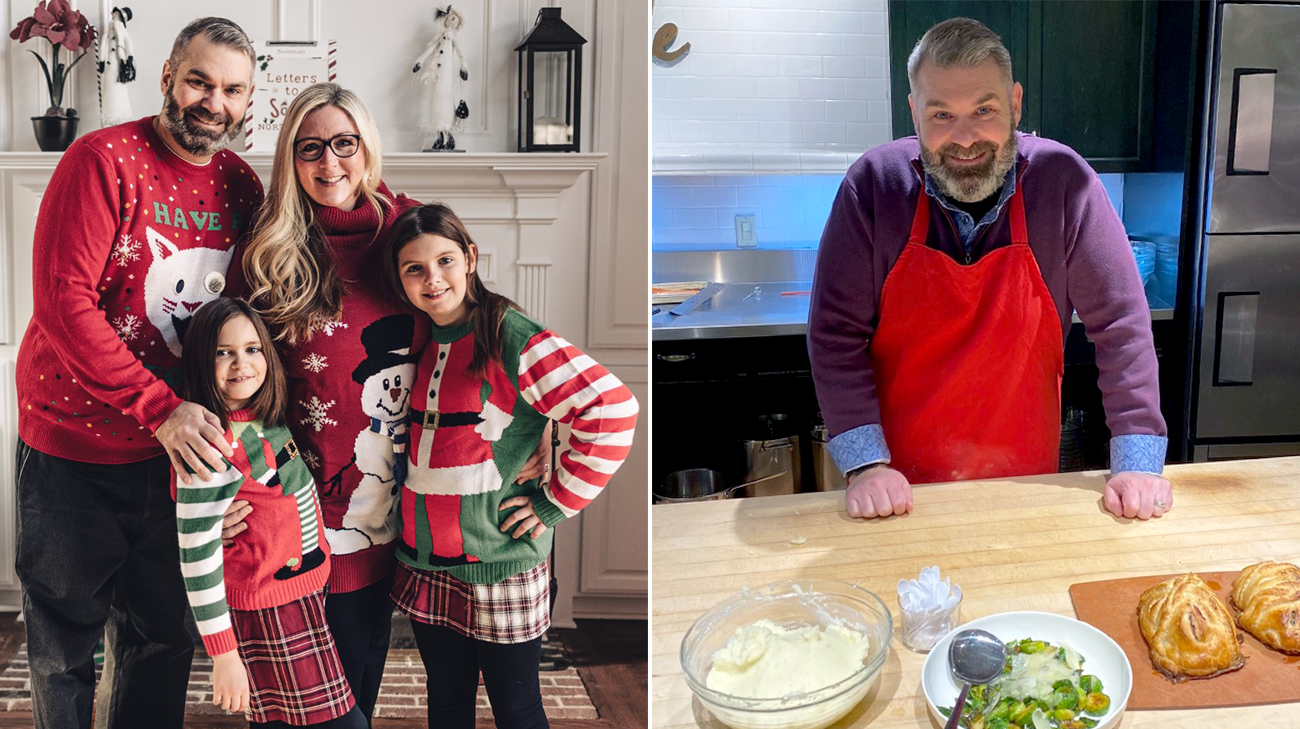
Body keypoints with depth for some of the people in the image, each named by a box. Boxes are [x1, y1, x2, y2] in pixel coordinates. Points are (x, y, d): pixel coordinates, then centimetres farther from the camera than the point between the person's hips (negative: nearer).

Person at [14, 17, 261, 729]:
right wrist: (159, 407, -28)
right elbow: (63, 302, -22)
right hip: (73, 445, -4)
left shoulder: (241, 185, 2)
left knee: (163, 639, 17)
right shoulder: (104, 160, -14)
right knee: (64, 648, 11)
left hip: (180, 442, 5)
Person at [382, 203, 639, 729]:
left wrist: (554, 503, -16)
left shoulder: (511, 339, -15)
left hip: (498, 567, -6)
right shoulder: (419, 343, 7)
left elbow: (611, 411, -23)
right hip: (424, 565, 6)